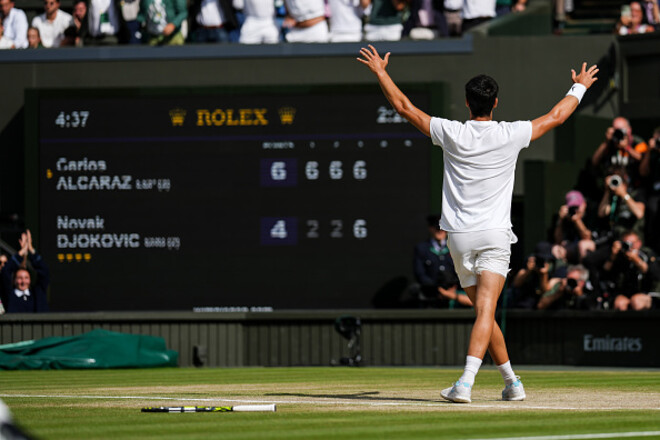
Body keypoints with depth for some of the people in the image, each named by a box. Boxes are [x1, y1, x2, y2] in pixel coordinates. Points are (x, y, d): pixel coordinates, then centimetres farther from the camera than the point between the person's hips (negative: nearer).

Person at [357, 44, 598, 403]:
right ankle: (466, 383, -28)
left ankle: (512, 381, 20)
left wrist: (380, 71, 16)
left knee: (484, 311, 14)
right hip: (495, 235, -2)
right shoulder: (511, 135, -4)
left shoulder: (452, 134, -4)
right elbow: (556, 117, 10)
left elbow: (404, 107, 4)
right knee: (485, 310, -12)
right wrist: (580, 87, 28)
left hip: (459, 238, 2)